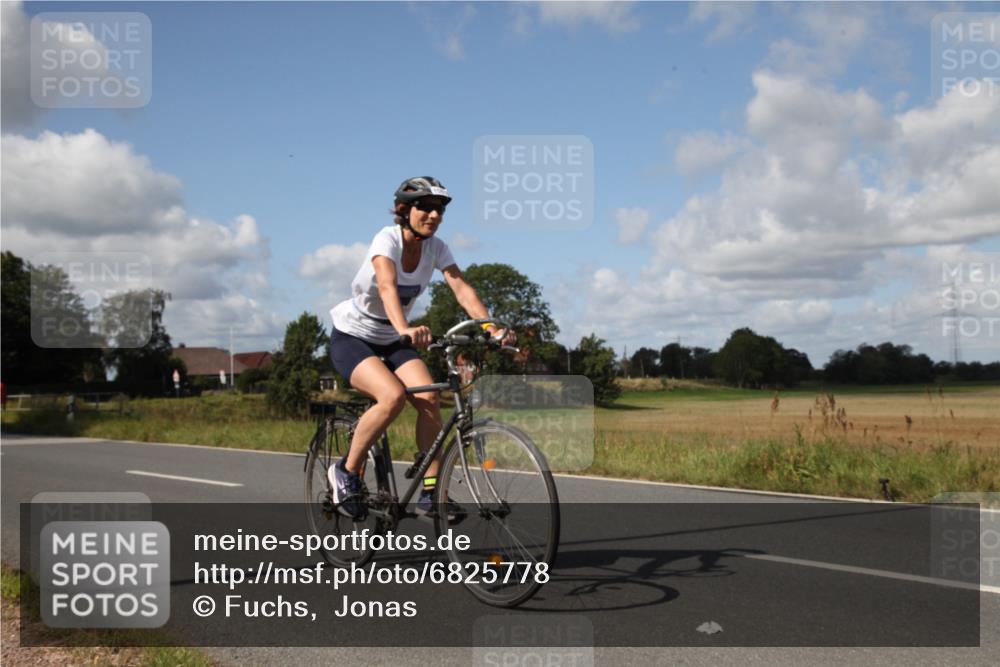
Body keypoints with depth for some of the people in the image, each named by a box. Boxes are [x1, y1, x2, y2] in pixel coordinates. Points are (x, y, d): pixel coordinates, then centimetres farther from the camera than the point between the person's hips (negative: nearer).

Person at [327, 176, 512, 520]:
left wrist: (491, 328, -34)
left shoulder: (436, 247, -6)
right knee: (393, 396, -30)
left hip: (390, 341, 5)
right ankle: (346, 471, -10)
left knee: (429, 399, -19)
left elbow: (462, 289, -17)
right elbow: (387, 286, -40)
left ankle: (430, 492, -9)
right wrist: (405, 328, -59)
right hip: (351, 338, -5)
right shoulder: (387, 239, -22)